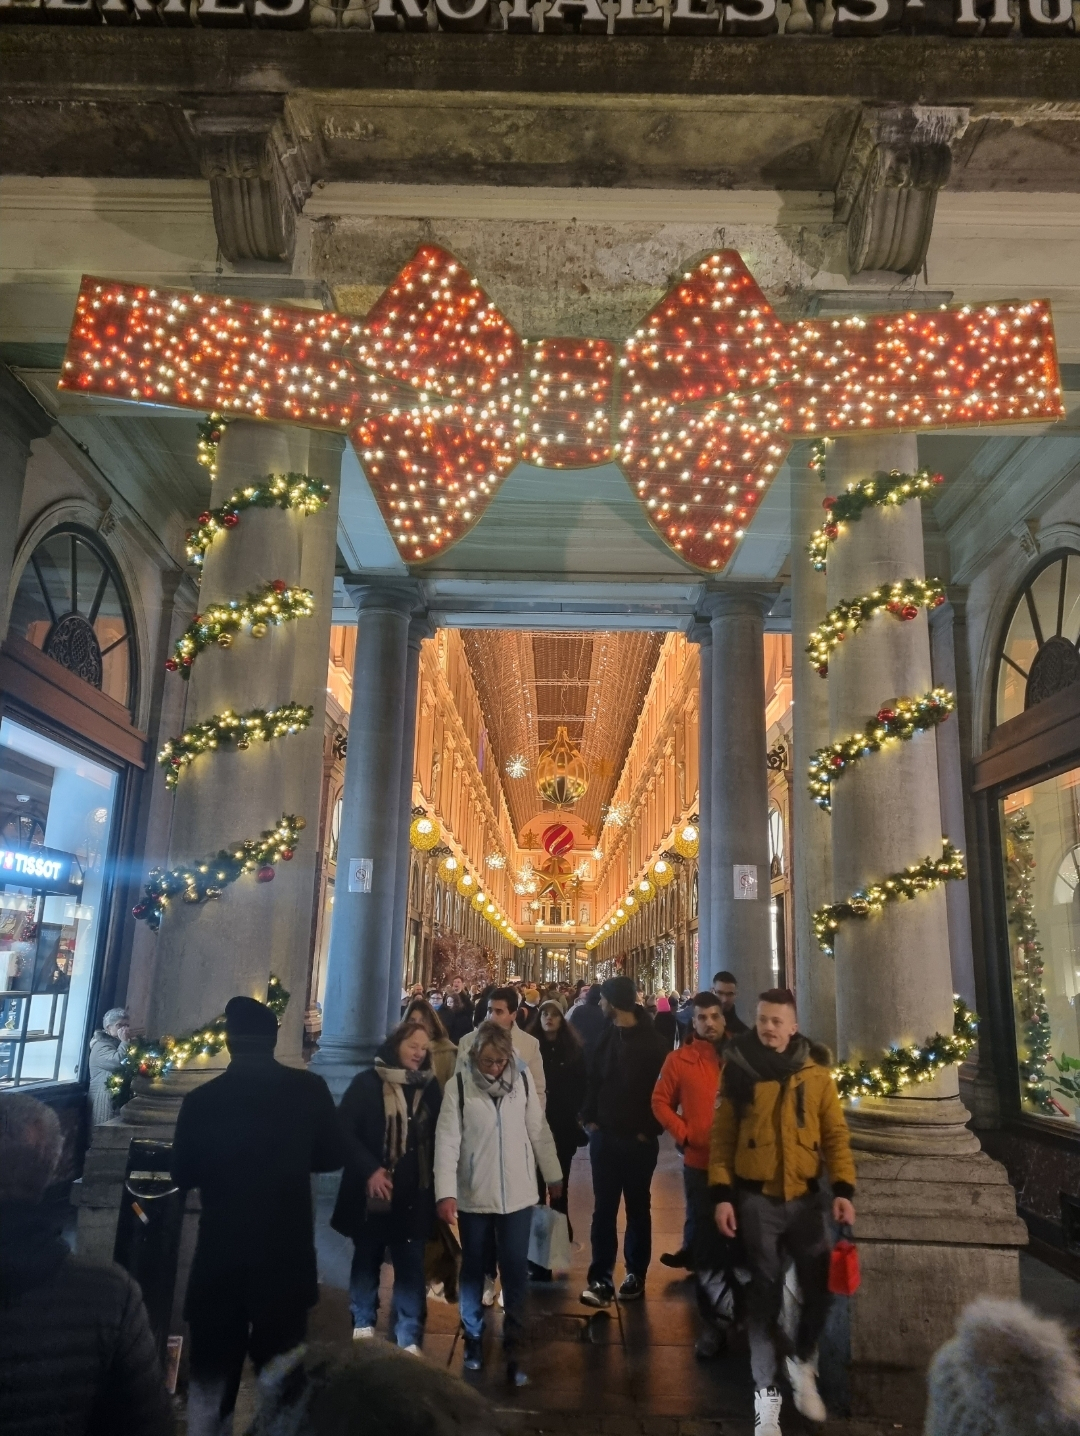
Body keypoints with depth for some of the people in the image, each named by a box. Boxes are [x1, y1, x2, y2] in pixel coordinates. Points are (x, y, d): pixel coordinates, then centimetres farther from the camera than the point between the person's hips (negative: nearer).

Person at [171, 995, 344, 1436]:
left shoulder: (202, 1099, -13)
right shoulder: (309, 1090, -11)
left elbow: (183, 1175, -1)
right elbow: (333, 1156, 1)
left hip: (220, 1253, 0)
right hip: (288, 1254, 0)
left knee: (212, 1370, 16)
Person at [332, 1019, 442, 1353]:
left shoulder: (430, 1087, 3)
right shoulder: (367, 1083, -6)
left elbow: (437, 1138, 6)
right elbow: (344, 1130, -10)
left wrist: (434, 1181, -2)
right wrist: (369, 1170, -16)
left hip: (414, 1194, 1)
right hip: (372, 1190, -1)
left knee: (411, 1265, 3)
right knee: (367, 1259, 15)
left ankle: (409, 1339, 13)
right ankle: (363, 1324, 33)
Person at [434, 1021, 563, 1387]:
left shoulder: (522, 1078, -6)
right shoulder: (459, 1084, -12)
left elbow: (539, 1129, 2)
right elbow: (447, 1139, -14)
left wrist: (553, 1175, 9)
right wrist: (445, 1192, -20)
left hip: (517, 1194, 1)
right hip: (473, 1195, -1)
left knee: (515, 1272, 5)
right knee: (473, 1270, 15)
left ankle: (513, 1350, 17)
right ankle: (473, 1338, 34)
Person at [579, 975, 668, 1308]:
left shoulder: (651, 1042, -11)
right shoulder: (606, 1036, 4)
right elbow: (593, 1079, 10)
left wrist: (650, 1130, -11)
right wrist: (589, 1117, 1)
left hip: (638, 1139, -4)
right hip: (605, 1136, 4)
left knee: (637, 1208, 12)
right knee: (603, 1208, 4)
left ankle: (635, 1274, 24)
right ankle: (601, 1278, 9)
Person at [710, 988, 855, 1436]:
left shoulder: (816, 1070, -2)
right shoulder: (739, 1068, -6)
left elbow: (835, 1133, 1)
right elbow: (722, 1135, -3)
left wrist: (843, 1188, -8)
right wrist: (721, 1194, -8)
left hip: (804, 1195, 2)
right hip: (755, 1197, -2)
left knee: (819, 1286, 7)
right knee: (765, 1292, 6)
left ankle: (802, 1364, 36)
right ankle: (765, 1392, 23)